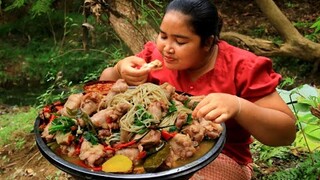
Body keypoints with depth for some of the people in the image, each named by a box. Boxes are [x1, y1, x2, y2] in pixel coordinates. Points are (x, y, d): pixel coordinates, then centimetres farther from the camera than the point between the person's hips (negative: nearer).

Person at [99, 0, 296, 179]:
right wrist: (120, 70, -18)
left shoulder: (241, 68, -15)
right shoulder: (157, 55, -3)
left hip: (218, 159, -2)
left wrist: (238, 107, -34)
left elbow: (287, 132, -16)